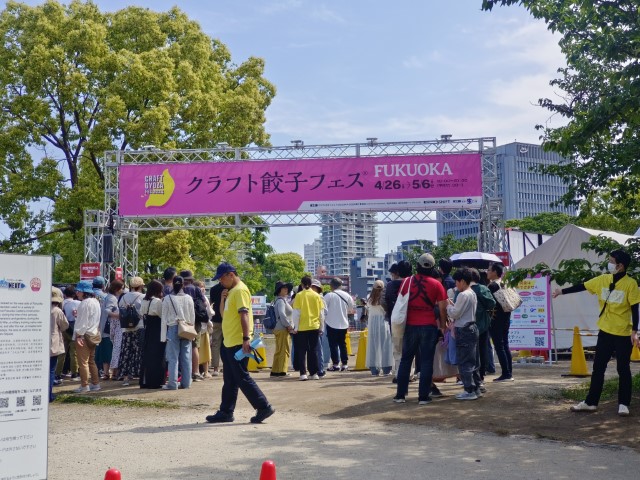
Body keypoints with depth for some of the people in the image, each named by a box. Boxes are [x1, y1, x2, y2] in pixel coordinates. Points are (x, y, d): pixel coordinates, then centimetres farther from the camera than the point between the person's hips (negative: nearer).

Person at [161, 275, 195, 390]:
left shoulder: (167, 299, -5)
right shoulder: (188, 298, 1)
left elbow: (164, 318, -3)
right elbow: (192, 316, 5)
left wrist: (163, 335, 1)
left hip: (173, 329, -2)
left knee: (173, 358, 0)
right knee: (186, 357, 7)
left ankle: (172, 383, 0)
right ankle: (186, 382, 11)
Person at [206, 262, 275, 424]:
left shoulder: (240, 290, -13)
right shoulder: (231, 291, 17)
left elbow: (244, 315, -22)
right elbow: (225, 315, 23)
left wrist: (246, 338, -28)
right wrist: (223, 299, 8)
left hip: (238, 343, -10)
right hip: (229, 343, 10)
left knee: (242, 378, -7)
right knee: (229, 380, 13)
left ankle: (264, 407, -1)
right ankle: (225, 412, 19)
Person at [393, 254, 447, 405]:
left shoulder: (407, 282, 2)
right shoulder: (436, 284, -3)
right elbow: (442, 307, -3)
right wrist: (442, 325, 10)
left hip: (410, 326, 2)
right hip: (429, 326, -2)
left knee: (406, 360, 10)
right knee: (426, 361, 4)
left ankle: (400, 395, 12)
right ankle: (423, 396, 4)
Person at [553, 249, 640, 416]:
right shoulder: (603, 279, 2)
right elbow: (582, 286, 12)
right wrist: (562, 291, 16)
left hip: (623, 334, -5)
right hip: (605, 331, 5)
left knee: (623, 369, 3)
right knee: (598, 368, 9)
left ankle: (623, 404, 15)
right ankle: (591, 402, 17)